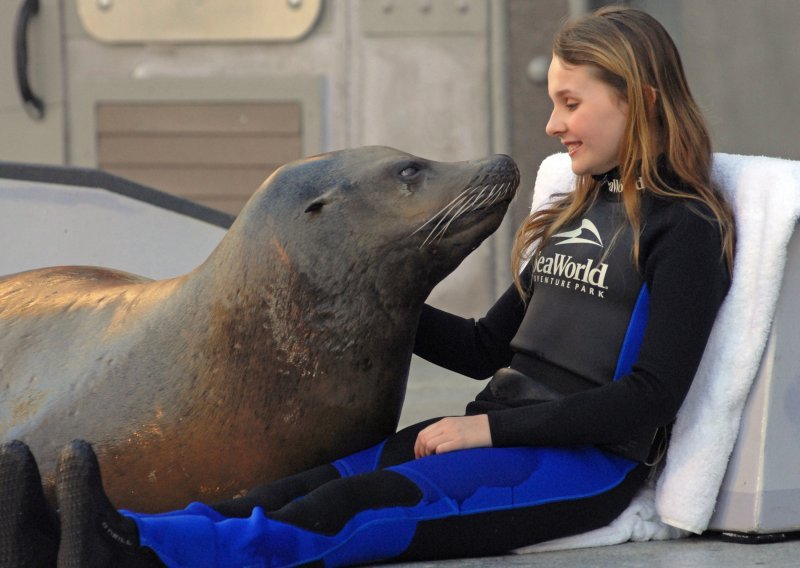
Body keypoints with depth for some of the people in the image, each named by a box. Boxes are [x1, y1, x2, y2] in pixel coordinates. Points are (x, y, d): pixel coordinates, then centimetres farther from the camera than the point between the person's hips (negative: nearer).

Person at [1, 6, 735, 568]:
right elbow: (488, 346, 26)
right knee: (318, 486, -17)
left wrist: (490, 427, -16)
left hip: (585, 464, -7)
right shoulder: (572, 217, 23)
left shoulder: (682, 230, -5)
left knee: (359, 507, -28)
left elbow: (651, 396, -14)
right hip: (503, 438, 7)